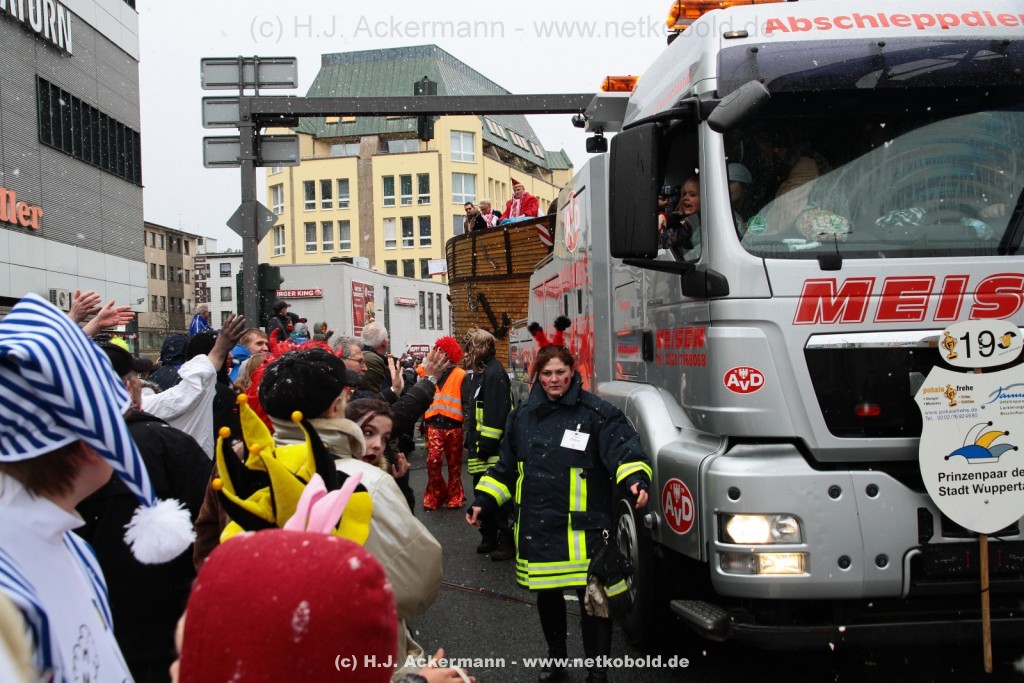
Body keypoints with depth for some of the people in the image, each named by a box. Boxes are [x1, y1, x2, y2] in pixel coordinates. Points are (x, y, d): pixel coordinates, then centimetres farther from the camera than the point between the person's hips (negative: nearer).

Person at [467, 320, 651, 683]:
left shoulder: (597, 413, -6)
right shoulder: (523, 416, 10)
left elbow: (625, 450, -17)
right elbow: (506, 467, 18)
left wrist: (636, 480, -36)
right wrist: (484, 501, 11)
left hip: (582, 528, -5)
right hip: (537, 526, 5)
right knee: (547, 596, 17)